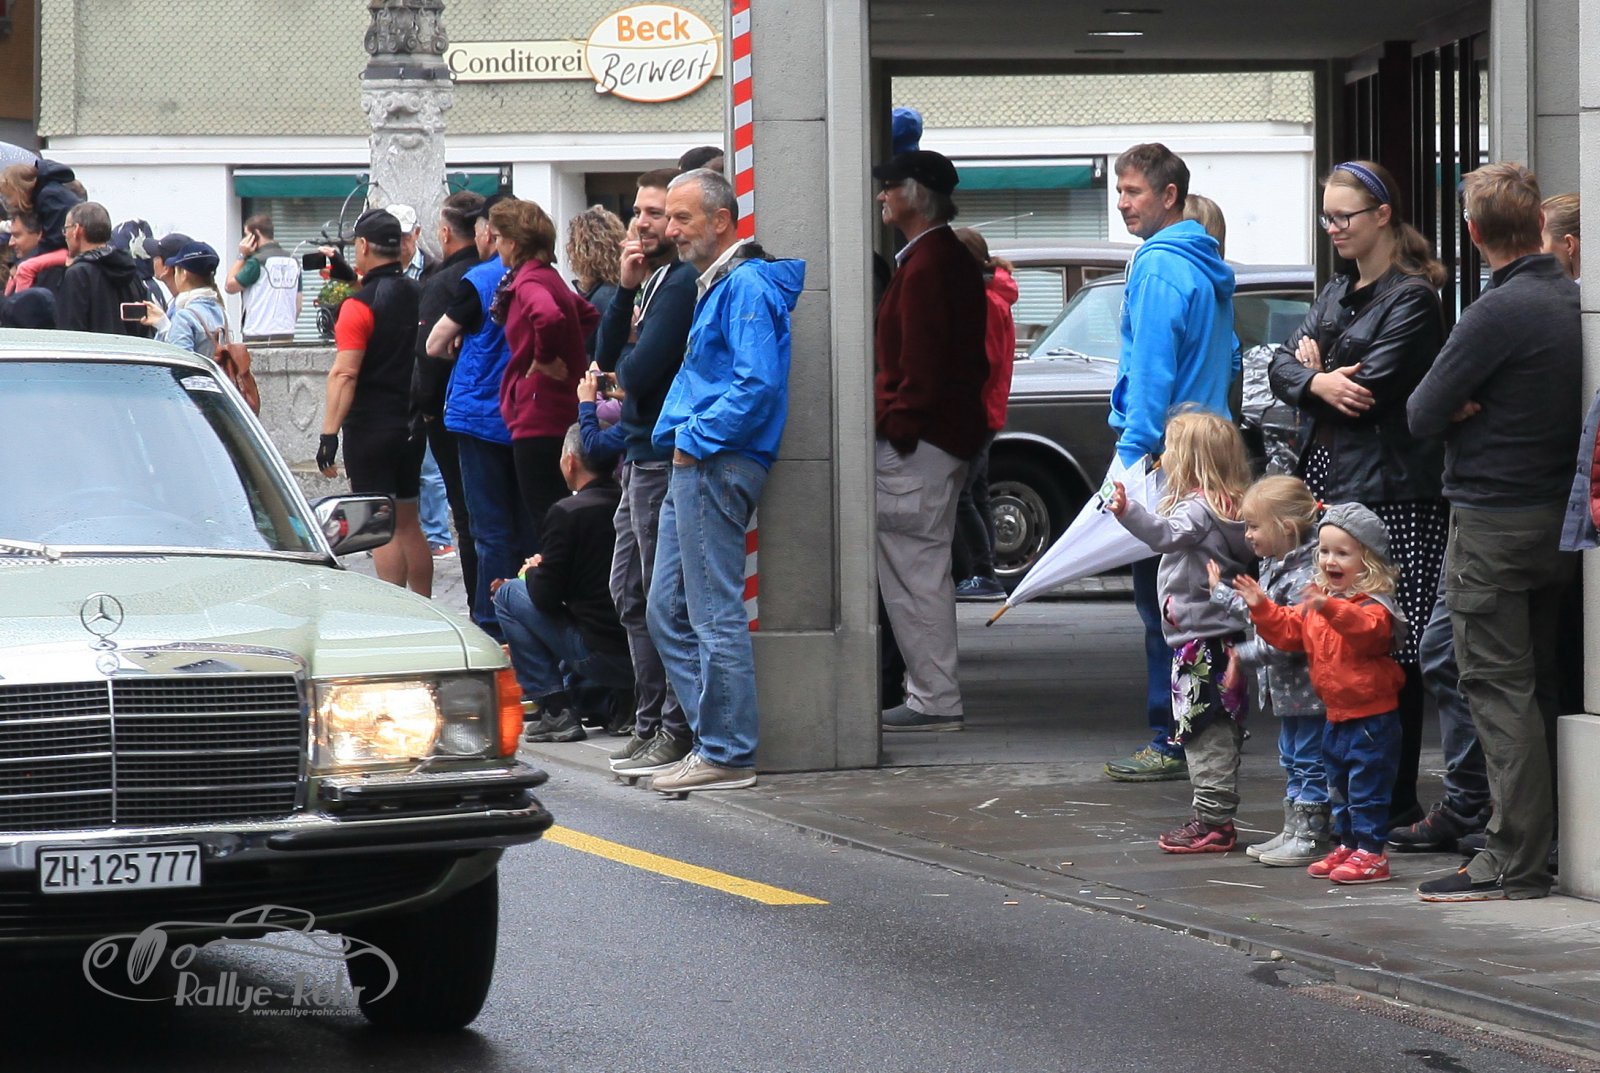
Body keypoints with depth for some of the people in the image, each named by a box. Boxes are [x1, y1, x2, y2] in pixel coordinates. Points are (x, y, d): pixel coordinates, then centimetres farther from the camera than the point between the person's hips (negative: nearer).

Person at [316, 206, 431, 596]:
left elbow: (344, 375, -21)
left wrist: (329, 433, -23)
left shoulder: (360, 304, -14)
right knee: (408, 523, 15)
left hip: (371, 427, -7)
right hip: (412, 424, 7)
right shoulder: (416, 296, 7)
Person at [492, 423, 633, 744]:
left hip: (602, 655, -8)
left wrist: (533, 571, 12)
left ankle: (558, 712, 3)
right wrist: (544, 571, 24)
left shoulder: (567, 513, -13)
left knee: (508, 595, 8)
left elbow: (546, 597, -10)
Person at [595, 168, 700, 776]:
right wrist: (625, 289, -1)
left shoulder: (683, 283, -16)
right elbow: (606, 358, 10)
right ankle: (650, 723, 21)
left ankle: (676, 731, -2)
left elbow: (638, 371, -21)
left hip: (662, 457, -10)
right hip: (639, 457, 10)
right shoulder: (651, 281, 16)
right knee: (631, 595, 14)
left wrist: (622, 368, 2)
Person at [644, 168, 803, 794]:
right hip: (693, 467, 11)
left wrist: (696, 439, -17)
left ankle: (728, 755, -4)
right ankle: (713, 737, 15)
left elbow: (758, 384, -22)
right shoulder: (716, 285, 20)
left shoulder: (745, 287, -12)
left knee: (715, 615, -7)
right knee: (669, 612, 11)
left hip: (716, 465, -11)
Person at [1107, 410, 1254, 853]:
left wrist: (1129, 512, -42)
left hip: (1201, 636, -10)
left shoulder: (1198, 507, -13)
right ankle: (1214, 817, 17)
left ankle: (1214, 820, -9)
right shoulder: (1227, 507, 16)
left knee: (1205, 731, -8)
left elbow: (1170, 534, -32)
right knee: (1216, 731, 13)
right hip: (1223, 633, 10)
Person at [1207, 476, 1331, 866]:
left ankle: (1312, 837, 5)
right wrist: (1221, 591, 22)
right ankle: (1293, 830, 24)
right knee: (1292, 760, 16)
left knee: (1310, 761, -1)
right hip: (1285, 689, 10)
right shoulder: (1272, 567, 9)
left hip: (1306, 687, -10)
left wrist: (1244, 655, -21)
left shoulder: (1305, 577, -23)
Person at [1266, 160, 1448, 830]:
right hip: (1326, 479, 8)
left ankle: (1396, 800, -2)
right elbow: (1282, 370, 12)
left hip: (1387, 490, -8)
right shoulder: (1336, 293, 19)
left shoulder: (1411, 297, -7)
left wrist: (1315, 371, 1)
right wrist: (1319, 379, -9)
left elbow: (1371, 387, -15)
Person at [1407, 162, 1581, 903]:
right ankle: (1548, 842, 20)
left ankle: (1516, 861, -5)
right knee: (1539, 685, 15)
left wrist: (1460, 406, 3)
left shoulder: (1498, 314, -19)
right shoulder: (1572, 303, 5)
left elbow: (1422, 416, -16)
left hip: (1492, 520, -8)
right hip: (1558, 511, 8)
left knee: (1499, 689, -4)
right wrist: (1482, 405, -2)